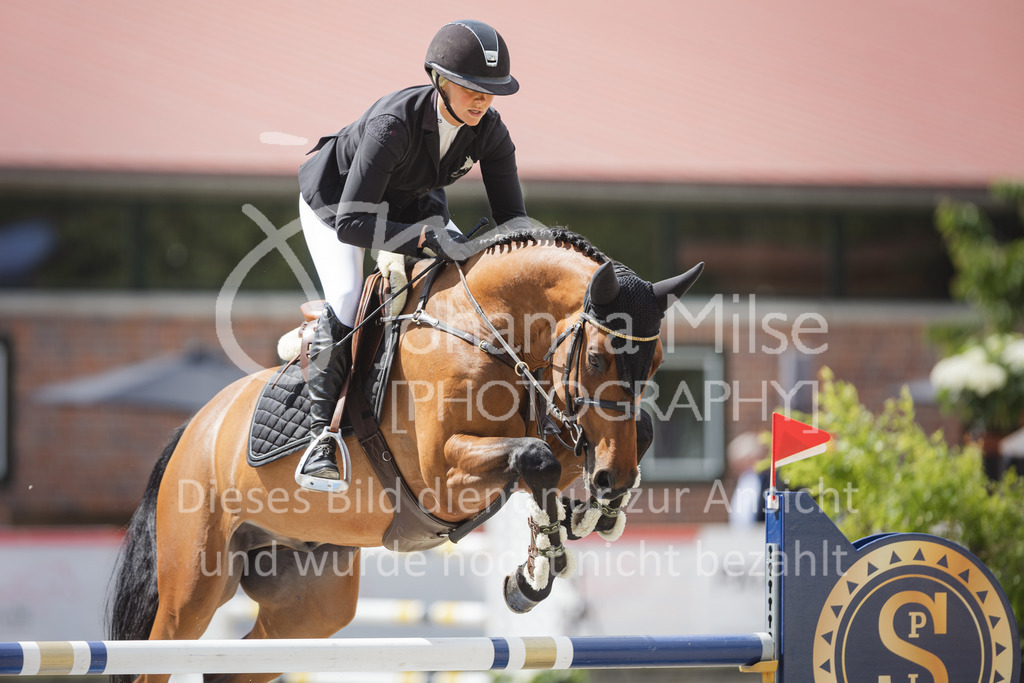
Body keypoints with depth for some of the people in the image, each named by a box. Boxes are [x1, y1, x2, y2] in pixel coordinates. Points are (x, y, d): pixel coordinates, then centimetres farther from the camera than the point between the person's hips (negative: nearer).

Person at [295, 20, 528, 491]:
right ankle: (321, 437, -23)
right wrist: (425, 237, -54)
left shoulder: (489, 132, -24)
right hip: (334, 198, -6)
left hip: (410, 200, 6)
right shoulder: (393, 123, -42)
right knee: (345, 298, -26)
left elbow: (511, 217, -16)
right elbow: (350, 223, -45)